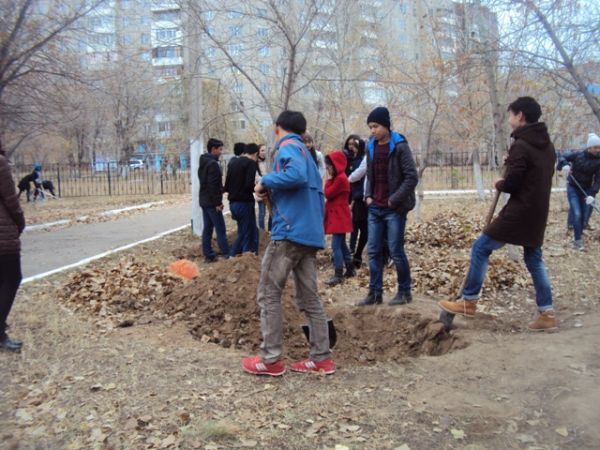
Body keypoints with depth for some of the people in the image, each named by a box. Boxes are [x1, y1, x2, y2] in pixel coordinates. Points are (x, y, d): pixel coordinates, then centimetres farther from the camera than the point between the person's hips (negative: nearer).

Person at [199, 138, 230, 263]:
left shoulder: (203, 163, 15)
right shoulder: (213, 164, -15)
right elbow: (213, 185, -21)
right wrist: (218, 202, -19)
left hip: (204, 200, 9)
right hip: (212, 202, -9)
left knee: (207, 228, 9)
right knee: (220, 229, -3)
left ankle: (208, 255, 11)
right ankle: (227, 253, 1)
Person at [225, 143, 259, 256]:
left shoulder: (233, 162, 12)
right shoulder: (251, 163, -10)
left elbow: (226, 186, 13)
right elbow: (249, 185, -21)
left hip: (233, 203, 8)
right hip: (244, 203, -8)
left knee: (243, 233, 21)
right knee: (250, 236, 1)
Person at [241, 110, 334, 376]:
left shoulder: (288, 147, -3)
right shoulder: (306, 153, 24)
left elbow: (296, 175, -24)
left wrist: (266, 182, -10)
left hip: (290, 231, -9)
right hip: (311, 235, 9)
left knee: (268, 295, -1)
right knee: (309, 298, 11)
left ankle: (271, 360, 3)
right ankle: (321, 359, 13)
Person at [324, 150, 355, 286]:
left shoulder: (340, 178, -17)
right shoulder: (338, 177, 15)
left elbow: (328, 194, -16)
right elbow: (332, 195, 14)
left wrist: (329, 179, -6)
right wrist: (330, 179, 6)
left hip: (339, 217, -11)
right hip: (337, 216, 11)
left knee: (336, 245, -10)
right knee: (342, 244, 17)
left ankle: (338, 275, -7)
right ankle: (350, 269, 26)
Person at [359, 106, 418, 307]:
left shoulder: (399, 146, -8)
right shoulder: (371, 147, 11)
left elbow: (412, 177, -12)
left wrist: (394, 200, -14)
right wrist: (368, 195, 5)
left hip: (395, 209, -6)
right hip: (375, 208, 6)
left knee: (396, 251, -1)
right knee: (374, 251, 5)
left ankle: (405, 291, 14)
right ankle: (375, 292, 13)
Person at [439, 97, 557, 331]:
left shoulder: (521, 146, -14)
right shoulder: (547, 145, 12)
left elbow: (510, 183, -18)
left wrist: (499, 184, 3)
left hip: (519, 212, -9)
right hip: (538, 213, 9)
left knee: (480, 248, 0)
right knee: (534, 259, 15)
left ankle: (469, 302, 5)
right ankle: (547, 313, 15)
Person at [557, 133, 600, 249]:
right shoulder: (578, 155, -7)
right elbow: (563, 158, 3)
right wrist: (565, 165, -21)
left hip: (586, 190, 2)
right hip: (573, 188, -2)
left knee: (585, 215, 3)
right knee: (577, 213, -11)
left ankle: (579, 234, 22)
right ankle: (578, 240, -7)